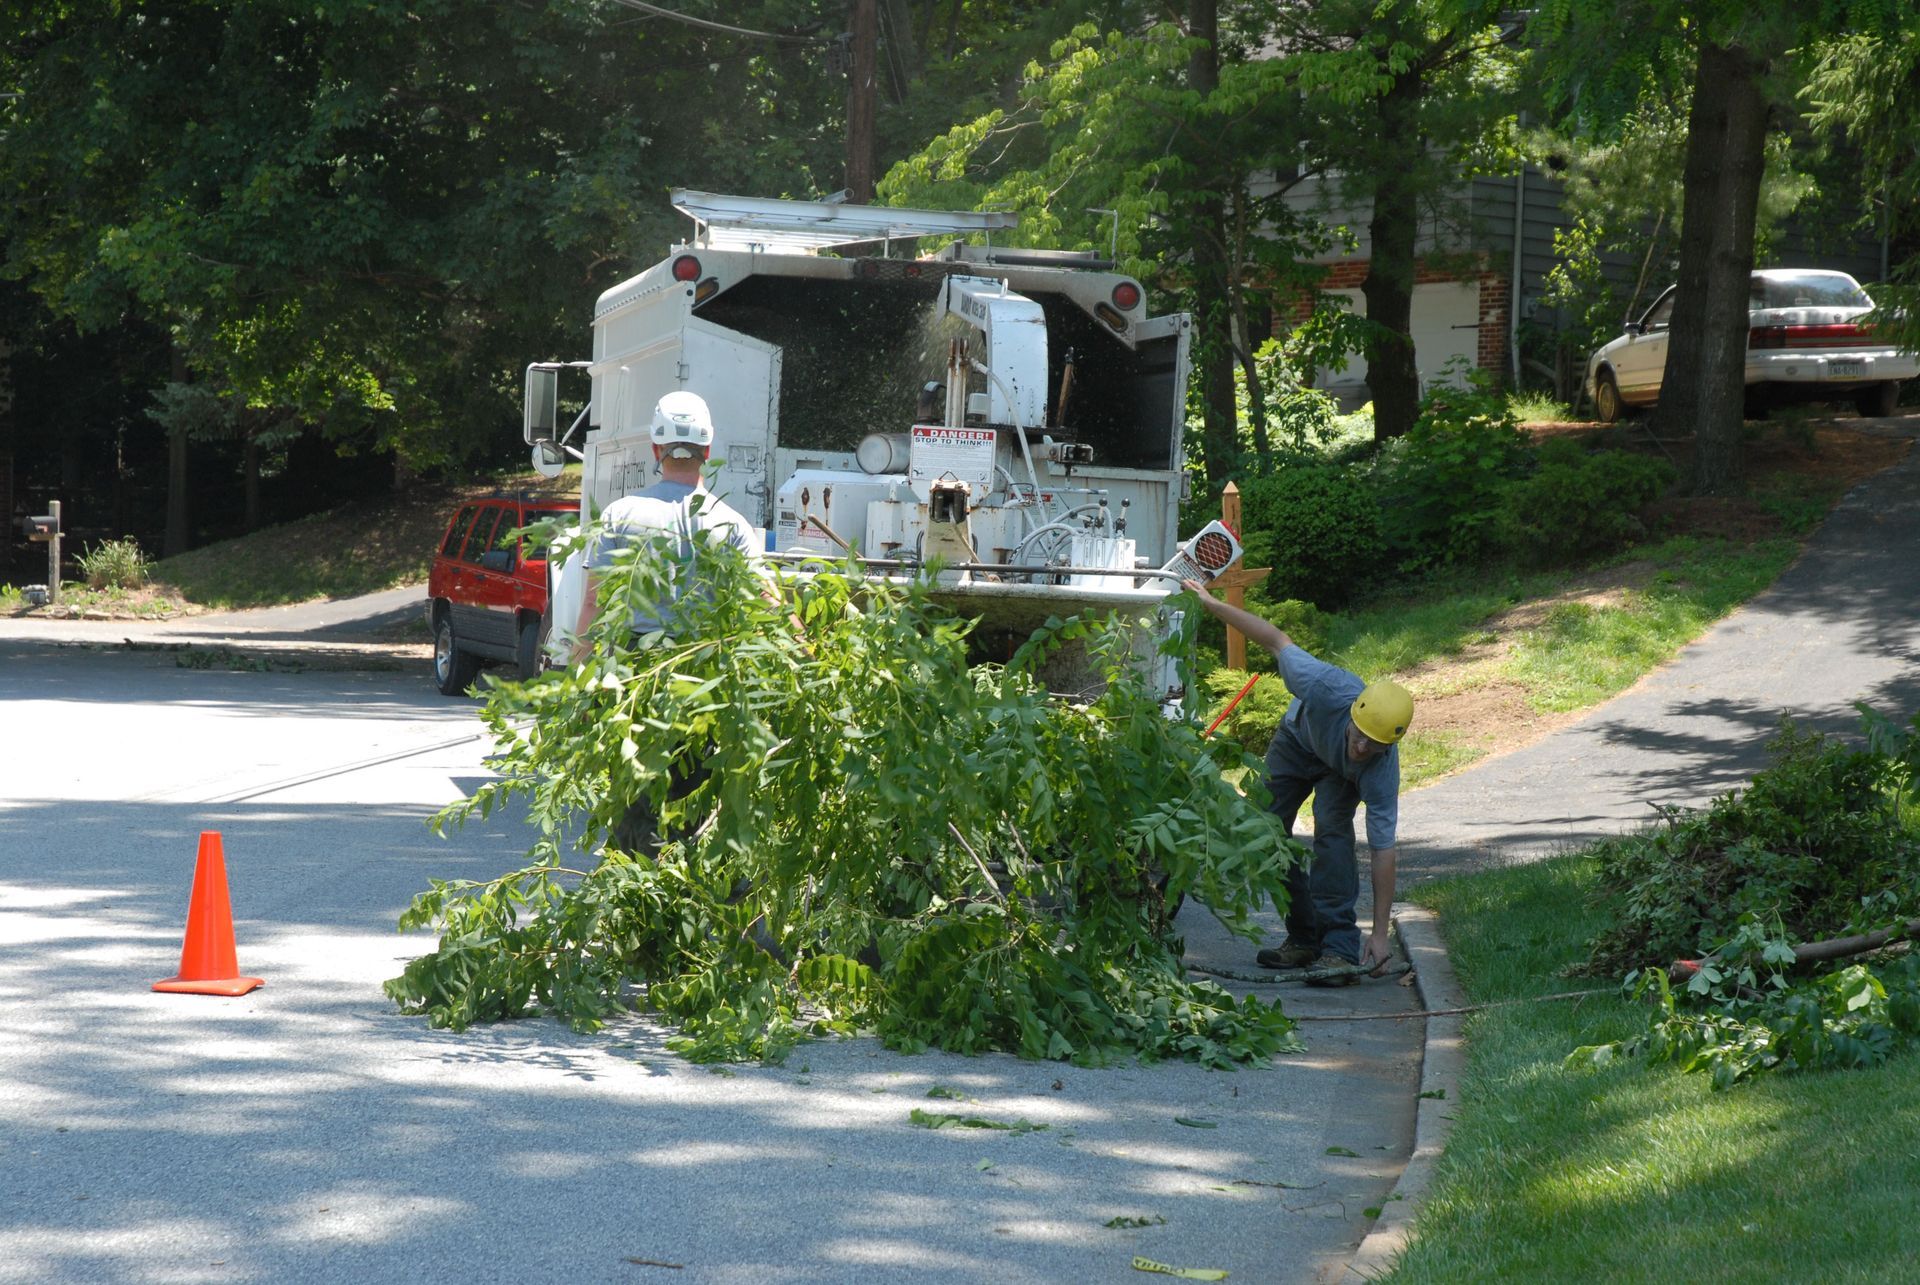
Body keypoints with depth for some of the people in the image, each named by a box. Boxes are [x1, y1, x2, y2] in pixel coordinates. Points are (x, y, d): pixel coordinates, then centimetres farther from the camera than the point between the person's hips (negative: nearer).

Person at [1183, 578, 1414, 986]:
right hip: (1299, 737, 3)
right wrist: (1213, 604, -19)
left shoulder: (1382, 768, -42)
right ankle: (1304, 939, 8)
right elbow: (1278, 640, -27)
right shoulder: (1328, 689, -44)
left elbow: (1384, 850, -40)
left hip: (1341, 774, -3)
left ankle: (1340, 948, -28)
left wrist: (1380, 935, -41)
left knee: (1332, 829, -27)